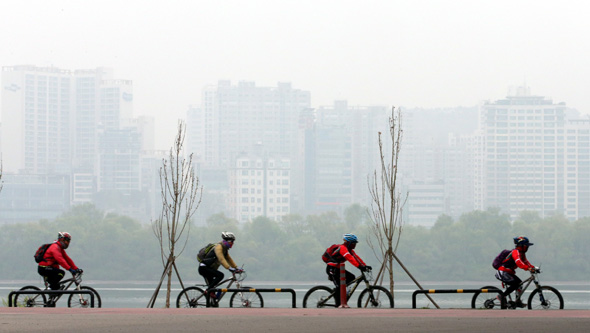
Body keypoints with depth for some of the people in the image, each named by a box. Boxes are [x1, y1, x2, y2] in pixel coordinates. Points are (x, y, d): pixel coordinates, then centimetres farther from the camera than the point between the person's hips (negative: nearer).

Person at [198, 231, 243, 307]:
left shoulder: (225, 249, 15)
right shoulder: (219, 247, -16)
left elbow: (229, 259, 18)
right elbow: (221, 259, -28)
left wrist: (236, 268, 7)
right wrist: (229, 268, -37)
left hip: (209, 269, 11)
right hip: (204, 267, -11)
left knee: (212, 287, 11)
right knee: (220, 275, -27)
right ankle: (209, 291, -21)